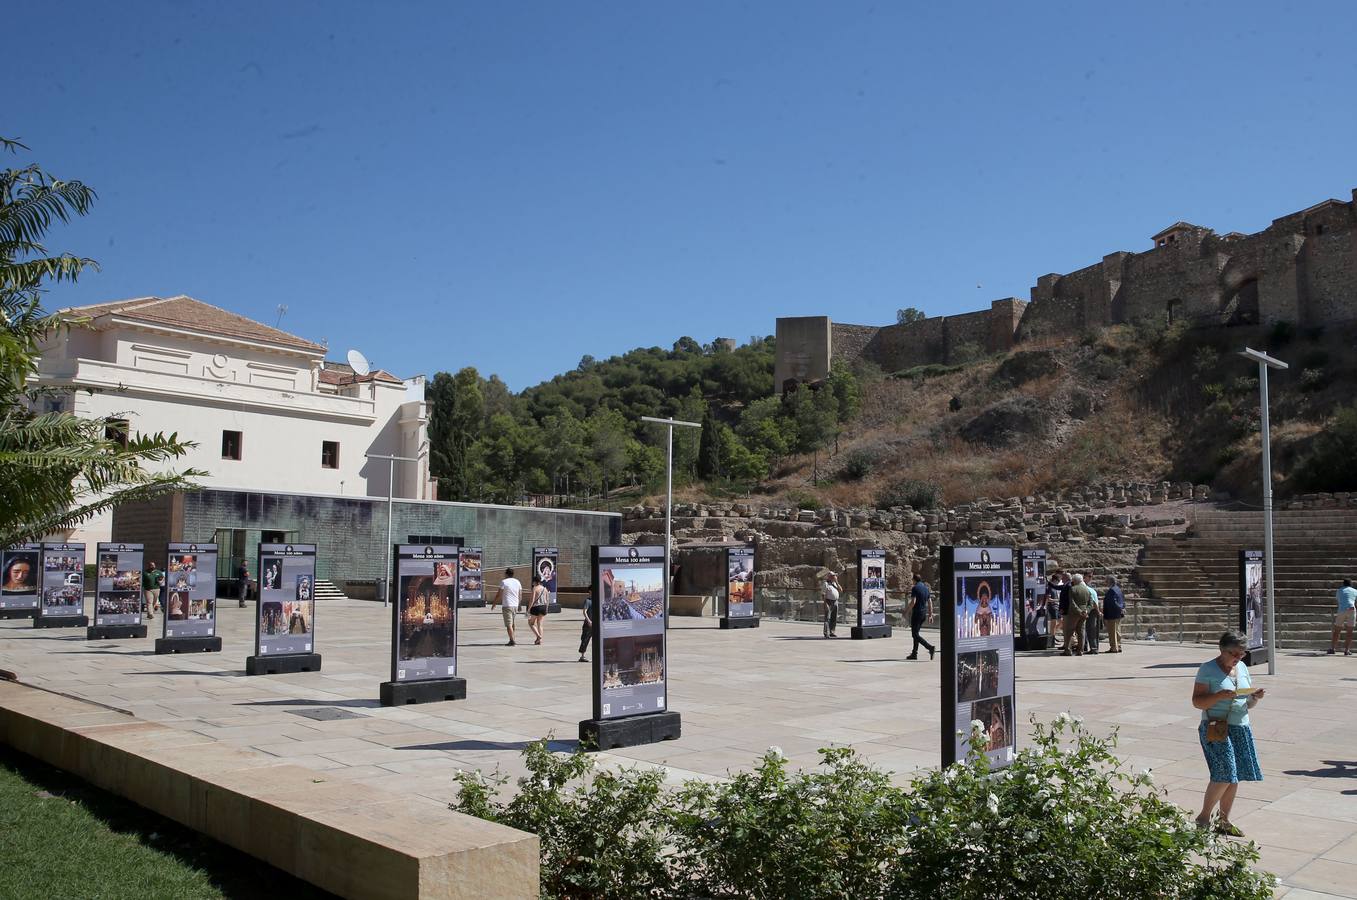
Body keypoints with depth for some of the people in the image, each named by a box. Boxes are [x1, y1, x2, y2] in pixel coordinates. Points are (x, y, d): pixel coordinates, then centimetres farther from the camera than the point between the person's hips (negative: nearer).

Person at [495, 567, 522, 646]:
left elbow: (499, 595, -8)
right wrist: (519, 605, 26)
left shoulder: (504, 582, -7)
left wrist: (494, 603, 3)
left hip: (507, 605, -6)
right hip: (515, 605, 6)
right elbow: (520, 595, 14)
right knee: (512, 623, 18)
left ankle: (512, 641, -14)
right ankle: (512, 640, 22)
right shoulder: (518, 582, 10)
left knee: (509, 624, -7)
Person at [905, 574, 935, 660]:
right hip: (924, 613, 8)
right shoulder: (926, 588, 12)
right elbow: (930, 602, 12)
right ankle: (914, 653, 15)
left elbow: (913, 601, -19)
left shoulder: (915, 588, -10)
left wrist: (908, 611, -7)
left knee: (915, 634, -6)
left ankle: (930, 647, -21)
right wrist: (930, 615, 14)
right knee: (916, 633, 16)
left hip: (916, 613, -8)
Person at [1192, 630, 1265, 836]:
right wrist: (1219, 696, -23)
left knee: (1235, 776, 6)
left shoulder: (1242, 668, 13)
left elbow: (1248, 703, 19)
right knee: (1224, 774, -14)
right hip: (1216, 728, -6)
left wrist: (1255, 697, -3)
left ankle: (1224, 821, 18)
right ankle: (1203, 818, 0)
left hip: (1240, 728, 7)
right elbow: (1197, 701, -9)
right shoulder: (1208, 669, -6)